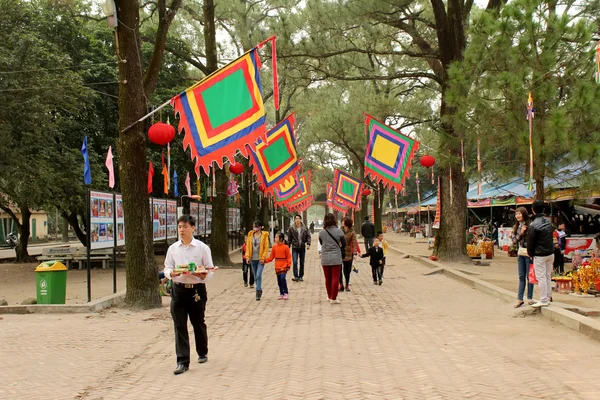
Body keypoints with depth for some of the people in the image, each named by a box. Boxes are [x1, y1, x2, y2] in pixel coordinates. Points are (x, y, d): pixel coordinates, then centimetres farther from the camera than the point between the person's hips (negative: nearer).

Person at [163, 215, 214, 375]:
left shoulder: (202, 248, -1)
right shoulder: (173, 248, 6)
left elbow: (210, 270, 1)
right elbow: (167, 267, 7)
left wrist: (203, 275, -21)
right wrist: (171, 273, -16)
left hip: (197, 289, -1)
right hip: (178, 289, 1)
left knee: (198, 323, 13)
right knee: (179, 326, -4)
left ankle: (202, 353, 36)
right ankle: (182, 362, -1)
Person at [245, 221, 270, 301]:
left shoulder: (264, 235, -4)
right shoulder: (250, 235, 5)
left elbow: (266, 247, -4)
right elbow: (248, 246, 7)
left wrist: (263, 257, -11)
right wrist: (247, 256, -2)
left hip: (260, 259, -4)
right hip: (253, 258, 4)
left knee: (258, 276, -13)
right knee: (255, 276, 13)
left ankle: (258, 292, -10)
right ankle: (259, 289, 30)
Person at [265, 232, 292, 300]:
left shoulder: (285, 247, -7)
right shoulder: (274, 247, 5)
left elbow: (289, 257, -5)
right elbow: (271, 257, 7)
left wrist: (288, 265, -12)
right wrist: (265, 260, -6)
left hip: (284, 266, -5)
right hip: (277, 267, 5)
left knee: (282, 278, -17)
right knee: (279, 280, 9)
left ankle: (285, 293, -8)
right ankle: (281, 294, 19)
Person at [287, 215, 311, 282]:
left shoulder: (305, 228, 1)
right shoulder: (291, 229, -3)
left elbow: (308, 236, 4)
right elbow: (289, 239, 2)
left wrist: (308, 244, -12)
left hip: (302, 248, 2)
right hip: (295, 248, -2)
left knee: (302, 263, 9)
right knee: (295, 262, -12)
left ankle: (301, 276, 19)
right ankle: (296, 276, -11)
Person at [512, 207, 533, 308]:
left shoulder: (530, 225, -11)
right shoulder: (516, 227, 9)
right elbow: (514, 240, 5)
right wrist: (521, 233, -10)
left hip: (529, 253, -6)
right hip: (520, 253, 6)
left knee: (529, 276, 3)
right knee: (521, 277, 10)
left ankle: (530, 297, 14)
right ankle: (520, 298, 13)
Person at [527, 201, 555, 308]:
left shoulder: (533, 225, -17)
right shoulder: (548, 222, 6)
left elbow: (530, 242, -12)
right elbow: (551, 237, 14)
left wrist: (530, 254, 2)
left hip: (539, 255, -7)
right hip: (550, 253, 7)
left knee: (541, 277, -2)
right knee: (548, 276, 14)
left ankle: (543, 300, 1)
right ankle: (548, 298, 20)